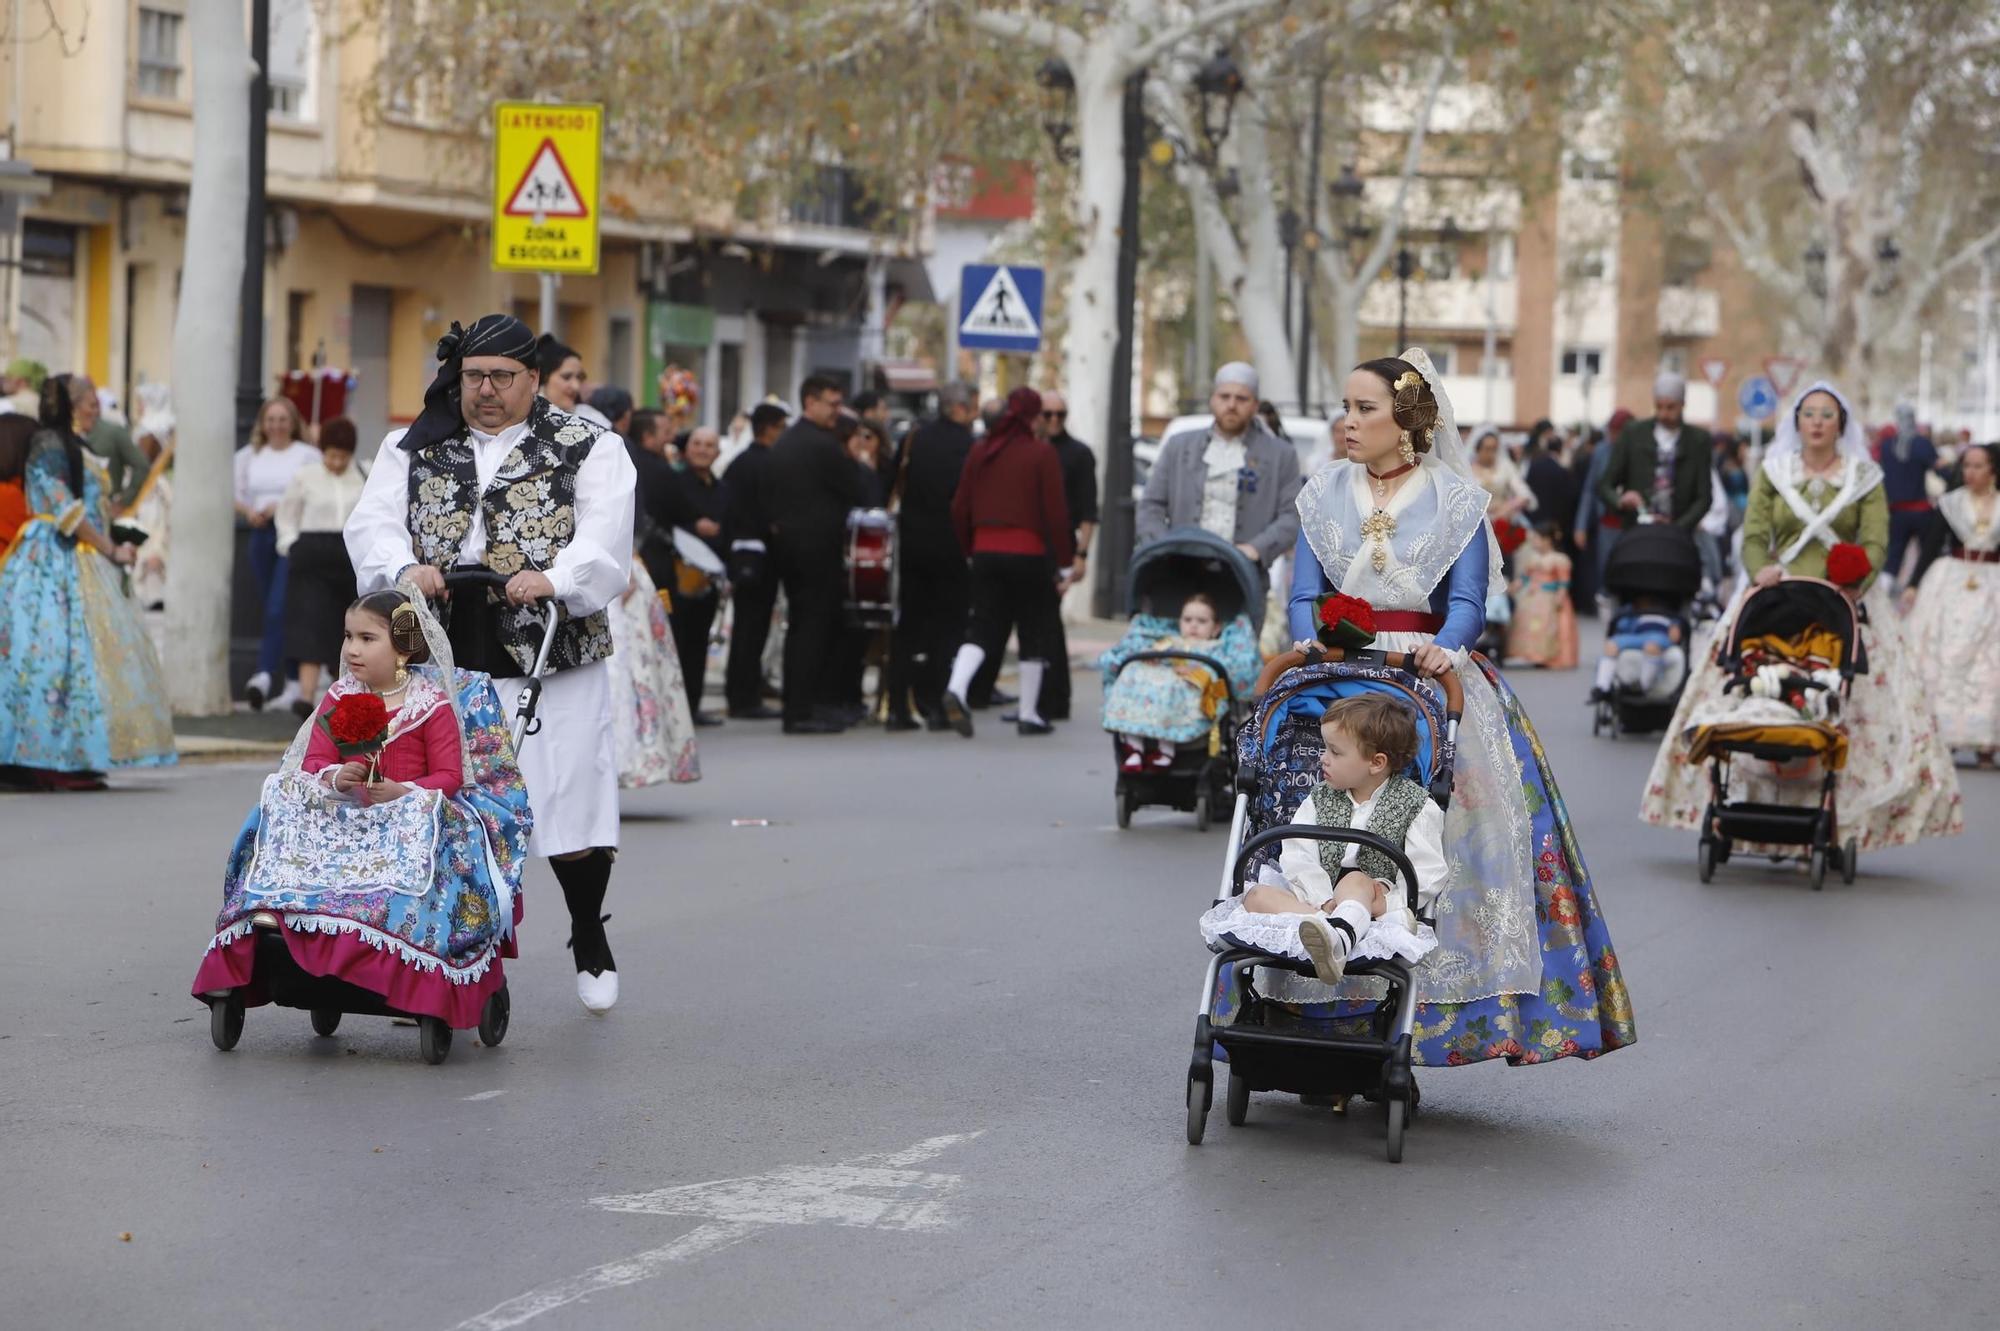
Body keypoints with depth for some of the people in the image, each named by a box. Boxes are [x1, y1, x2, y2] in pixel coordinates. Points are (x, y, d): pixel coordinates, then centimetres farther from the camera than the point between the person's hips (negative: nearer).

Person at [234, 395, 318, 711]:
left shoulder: (308, 455, 0)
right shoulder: (250, 455, 15)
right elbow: (235, 493, 14)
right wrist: (248, 511, -6)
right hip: (261, 533, 6)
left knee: (279, 608, -15)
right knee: (270, 607, 9)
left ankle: (265, 674, -23)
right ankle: (293, 679, 18)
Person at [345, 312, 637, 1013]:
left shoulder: (589, 448, 5)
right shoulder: (412, 450, 14)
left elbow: (605, 535, -8)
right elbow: (373, 522, 3)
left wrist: (555, 578, -27)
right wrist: (406, 568, -19)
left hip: (553, 661, -2)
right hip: (444, 660, 2)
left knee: (569, 799, -2)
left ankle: (590, 940, 20)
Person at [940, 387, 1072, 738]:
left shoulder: (980, 450, 7)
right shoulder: (1041, 453, -7)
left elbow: (960, 508, 8)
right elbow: (1055, 510, -9)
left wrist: (968, 548, 18)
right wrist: (1064, 556, -1)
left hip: (986, 551, 4)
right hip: (1029, 552, -4)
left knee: (982, 629, 5)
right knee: (1035, 631, 8)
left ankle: (955, 688, -20)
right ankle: (1029, 715, 10)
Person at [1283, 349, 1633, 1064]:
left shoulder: (1456, 498, 4)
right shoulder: (1325, 493, 11)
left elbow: (1468, 603, -4)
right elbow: (1305, 596, 5)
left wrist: (1444, 646, -26)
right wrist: (1311, 641, -17)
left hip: (1430, 680, -2)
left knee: (1443, 838, -11)